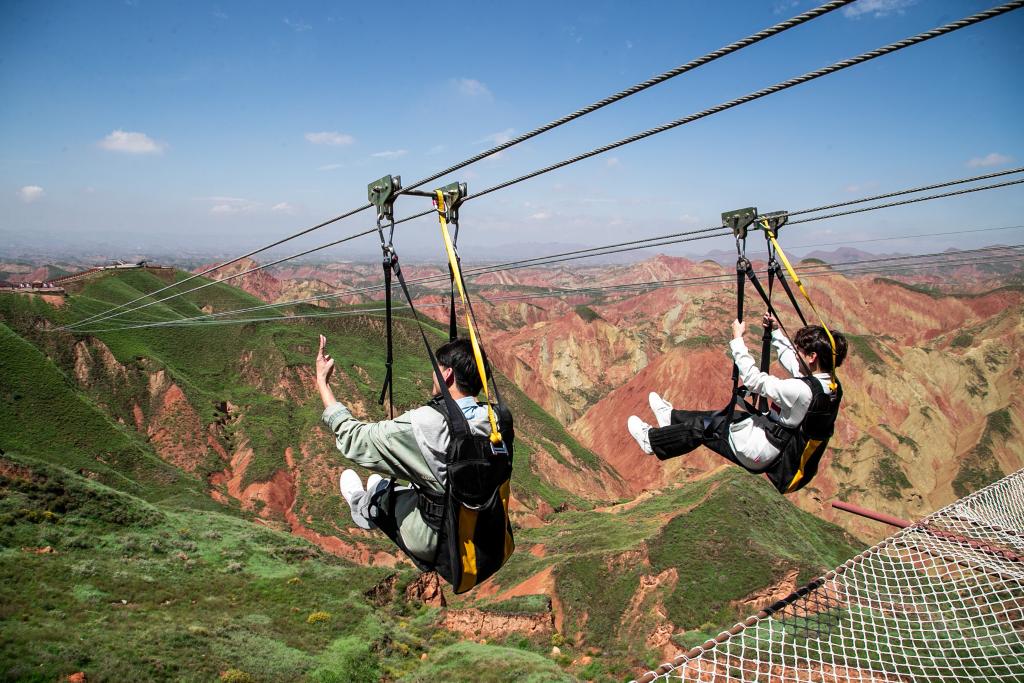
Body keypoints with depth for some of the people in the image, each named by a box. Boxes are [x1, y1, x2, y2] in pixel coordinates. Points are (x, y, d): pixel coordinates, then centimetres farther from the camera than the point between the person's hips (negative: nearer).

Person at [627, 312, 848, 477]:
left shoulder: (801, 390, -33)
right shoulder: (826, 383, -6)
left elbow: (753, 379, -27)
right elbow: (791, 361, 13)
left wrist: (737, 339, -19)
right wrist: (776, 332, 13)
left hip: (757, 453, -8)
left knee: (702, 427, 7)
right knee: (719, 416, 23)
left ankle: (652, 440, 26)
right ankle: (672, 416, 44)